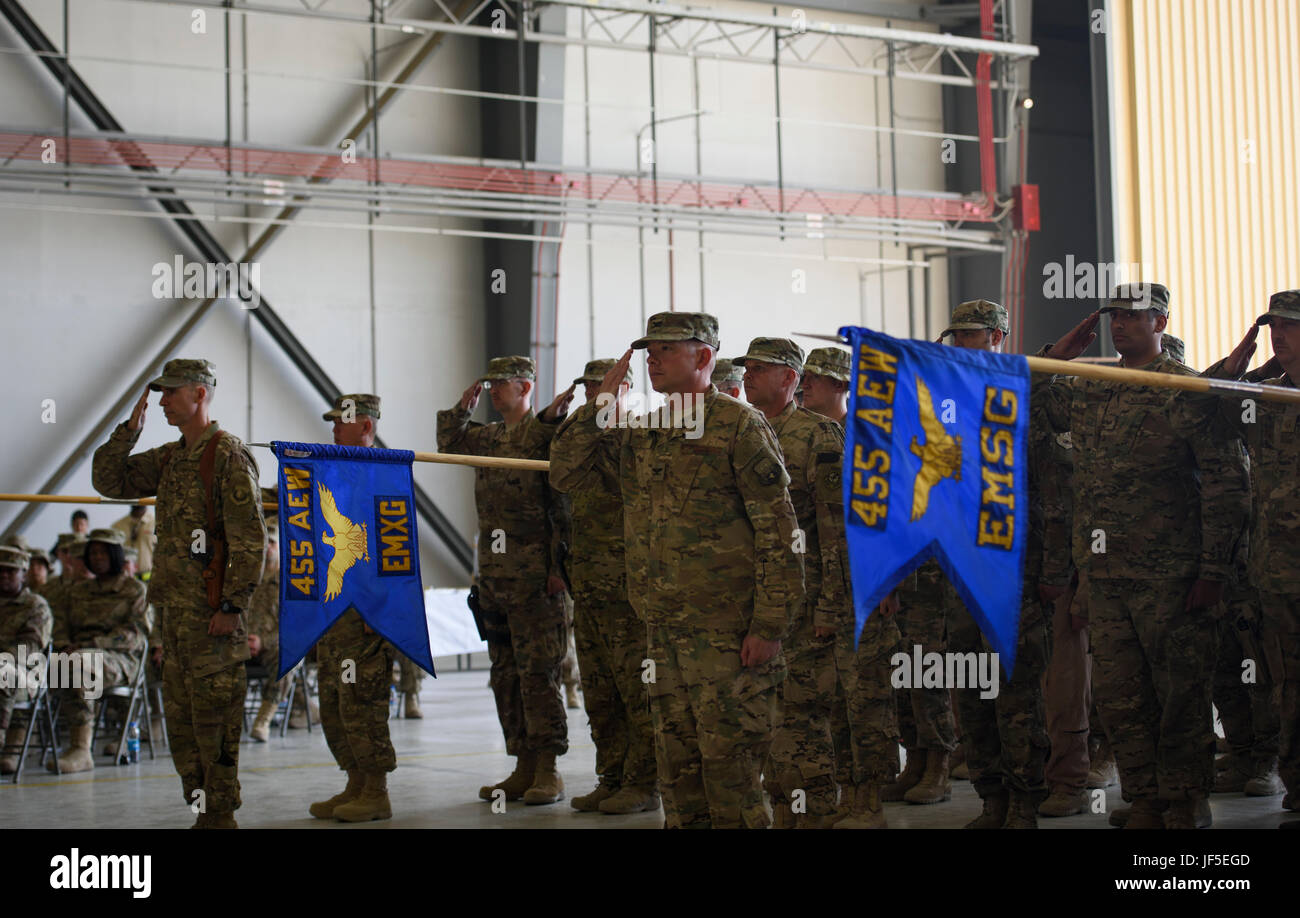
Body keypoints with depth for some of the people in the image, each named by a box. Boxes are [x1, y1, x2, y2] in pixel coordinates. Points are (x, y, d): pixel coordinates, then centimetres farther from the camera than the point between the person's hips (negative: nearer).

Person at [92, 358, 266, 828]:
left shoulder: (229, 456, -10)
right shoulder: (169, 458, 15)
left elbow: (251, 539, -15)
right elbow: (108, 480, 19)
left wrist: (233, 606, -19)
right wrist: (130, 429, 5)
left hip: (211, 609, -9)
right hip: (173, 607, 9)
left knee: (214, 714, -5)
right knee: (180, 714, 12)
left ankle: (221, 815, 1)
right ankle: (202, 809, 19)